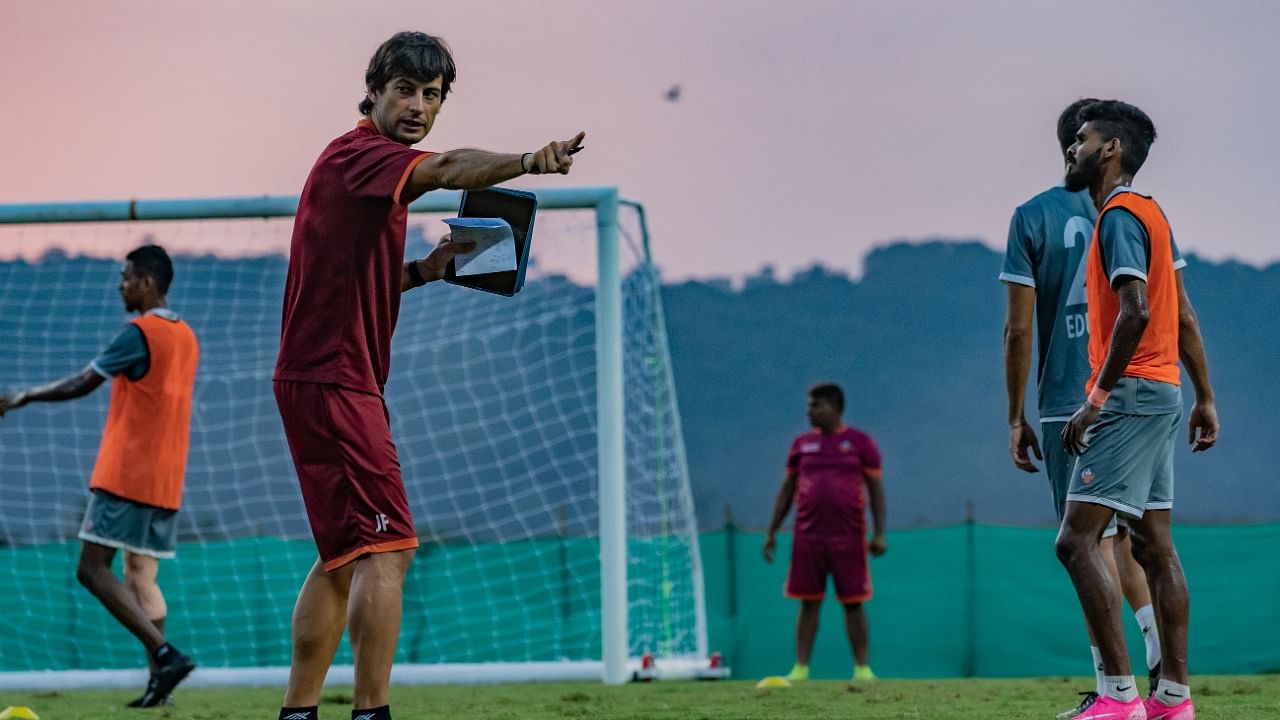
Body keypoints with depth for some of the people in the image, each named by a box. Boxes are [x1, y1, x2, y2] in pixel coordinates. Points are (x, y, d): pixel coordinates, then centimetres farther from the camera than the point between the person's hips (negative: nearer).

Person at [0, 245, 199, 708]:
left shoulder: (139, 334, -12)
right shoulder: (186, 337, 14)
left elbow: (81, 385, -9)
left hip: (125, 477, -8)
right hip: (166, 482, 8)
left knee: (92, 569, -8)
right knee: (141, 579, 8)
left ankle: (164, 654, -19)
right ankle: (158, 679, -3)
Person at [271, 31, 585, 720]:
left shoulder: (381, 172, 20)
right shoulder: (358, 153, -12)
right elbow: (448, 170, -33)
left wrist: (425, 269, 9)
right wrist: (526, 161, -50)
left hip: (321, 384, 11)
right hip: (331, 380, -11)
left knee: (343, 557, 16)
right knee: (385, 548, -16)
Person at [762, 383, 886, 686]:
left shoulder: (860, 443, 3)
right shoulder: (802, 444, 11)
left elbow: (876, 489, 2)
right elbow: (787, 490, 15)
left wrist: (879, 533, -7)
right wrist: (772, 532, 10)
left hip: (848, 537, -2)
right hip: (808, 536, 2)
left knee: (853, 603, -1)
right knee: (808, 603, 1)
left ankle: (862, 667, 4)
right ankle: (801, 667, 1)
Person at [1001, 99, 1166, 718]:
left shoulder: (1033, 218, -1)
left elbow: (1019, 329, -3)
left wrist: (1016, 418, 2)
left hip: (1069, 405, -3)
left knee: (1094, 538, -2)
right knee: (1126, 529, 18)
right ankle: (1162, 652, 6)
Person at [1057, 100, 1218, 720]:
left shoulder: (1119, 216, -13)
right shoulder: (1150, 215, 18)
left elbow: (1136, 311, -24)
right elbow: (1183, 317, 19)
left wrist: (1097, 398, -23)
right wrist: (1205, 397, 20)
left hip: (1130, 395, -10)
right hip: (1161, 392, 10)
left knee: (1077, 540, -13)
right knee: (1153, 546, 9)